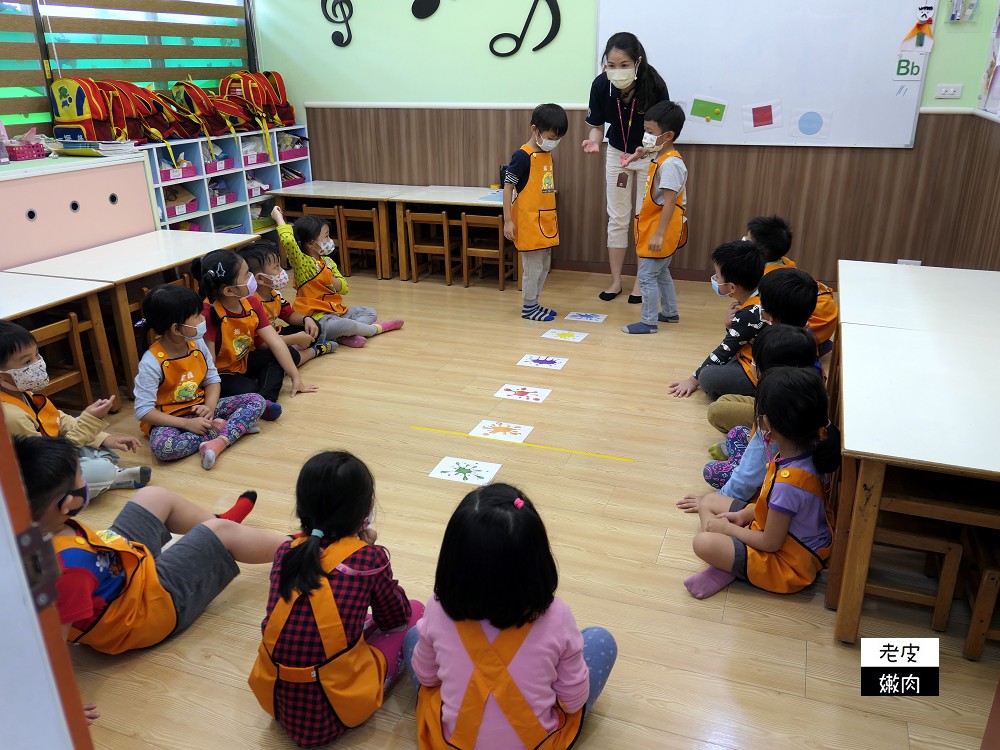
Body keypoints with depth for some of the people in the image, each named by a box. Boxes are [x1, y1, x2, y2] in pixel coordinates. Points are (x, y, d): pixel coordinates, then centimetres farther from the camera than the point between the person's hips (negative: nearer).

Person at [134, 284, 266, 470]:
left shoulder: (198, 344, -6)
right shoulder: (152, 363, -22)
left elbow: (213, 380, 4)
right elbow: (143, 411, -21)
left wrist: (209, 407, -16)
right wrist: (186, 423, -27)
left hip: (200, 409, 5)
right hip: (170, 418, -5)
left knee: (256, 400, -10)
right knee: (162, 446, -39)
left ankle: (219, 442, -29)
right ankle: (225, 427, -21)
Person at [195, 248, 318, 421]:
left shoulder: (251, 302, -7)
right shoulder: (208, 313, -30)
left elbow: (275, 342, -9)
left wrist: (296, 378, -9)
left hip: (243, 364, 9)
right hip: (220, 374, -9)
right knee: (249, 390, -34)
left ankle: (267, 399, -24)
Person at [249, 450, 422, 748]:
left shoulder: (286, 552, 0)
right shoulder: (370, 557, -10)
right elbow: (396, 617, 7)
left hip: (276, 702, 6)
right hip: (333, 715, -6)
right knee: (415, 612, 12)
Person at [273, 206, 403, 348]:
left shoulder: (327, 261, 12)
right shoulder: (302, 262, -13)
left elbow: (344, 287, 8)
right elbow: (288, 241, -33)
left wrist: (330, 280, -13)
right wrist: (278, 217, -18)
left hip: (336, 311, 9)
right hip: (317, 318, -9)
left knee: (370, 312, 8)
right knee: (342, 325, -37)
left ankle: (345, 336, -21)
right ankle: (377, 328, -8)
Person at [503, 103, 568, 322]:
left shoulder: (548, 155, 9)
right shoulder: (523, 156, -15)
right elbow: (508, 187, -15)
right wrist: (507, 220, -18)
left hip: (546, 221, 8)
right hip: (528, 222, -8)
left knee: (544, 265, 16)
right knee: (533, 267, 0)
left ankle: (534, 303, 29)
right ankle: (528, 308, 14)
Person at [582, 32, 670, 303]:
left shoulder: (654, 84, -29)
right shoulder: (600, 85, -22)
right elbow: (597, 124, -10)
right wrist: (594, 141, -32)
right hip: (617, 153, 2)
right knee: (617, 218, 7)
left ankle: (641, 281, 17)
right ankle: (615, 280, 18)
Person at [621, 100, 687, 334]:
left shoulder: (670, 164, -21)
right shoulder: (659, 159, 9)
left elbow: (670, 202, -25)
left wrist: (659, 234, -27)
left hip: (661, 231, -10)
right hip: (653, 227, 10)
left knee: (646, 275, -5)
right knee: (660, 272, 20)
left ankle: (649, 322, 5)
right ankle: (670, 313, 34)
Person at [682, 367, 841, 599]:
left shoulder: (787, 482, -37)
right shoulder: (808, 451, -10)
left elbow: (770, 543, -23)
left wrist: (728, 528, -9)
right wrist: (742, 516, 2)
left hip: (789, 563, -9)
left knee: (703, 543, -27)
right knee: (708, 505, 12)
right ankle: (727, 562, -4)